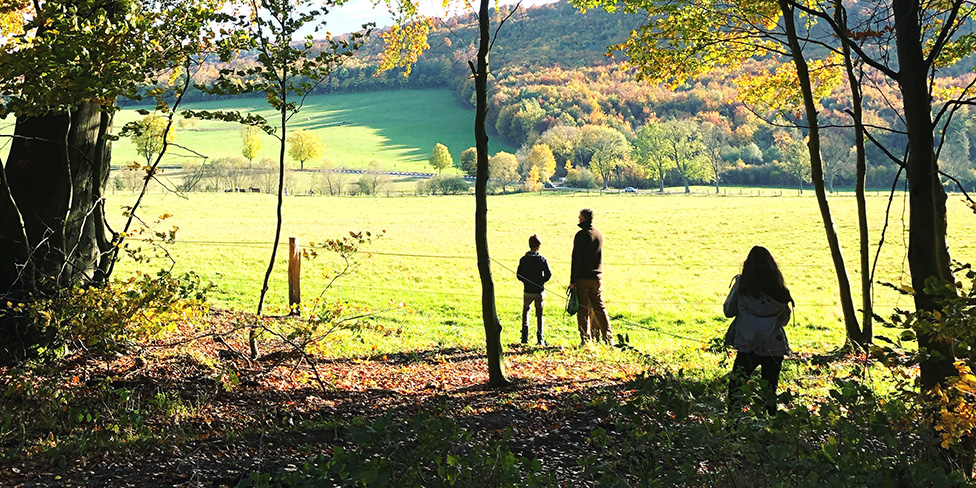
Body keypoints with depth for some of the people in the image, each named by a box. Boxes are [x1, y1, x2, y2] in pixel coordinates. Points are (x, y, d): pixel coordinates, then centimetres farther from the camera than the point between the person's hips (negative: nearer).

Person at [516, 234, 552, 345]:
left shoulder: (523, 260, -2)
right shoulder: (542, 259, -5)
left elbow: (519, 275, -2)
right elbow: (548, 274, -9)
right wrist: (541, 281, 8)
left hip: (527, 291, 1)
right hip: (540, 291, -1)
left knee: (525, 310, 19)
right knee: (539, 313, 8)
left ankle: (525, 335, 6)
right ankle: (540, 338, 5)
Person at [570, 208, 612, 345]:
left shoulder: (581, 235, -11)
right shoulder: (599, 234, 10)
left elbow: (576, 258, -12)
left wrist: (572, 280, -9)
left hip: (582, 277, -6)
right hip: (598, 277, 6)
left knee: (583, 309, -1)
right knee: (599, 307, 12)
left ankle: (585, 339, -1)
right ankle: (608, 336, 9)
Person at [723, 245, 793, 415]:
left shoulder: (742, 286, -10)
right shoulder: (780, 291, -4)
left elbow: (729, 311, 0)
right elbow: (785, 319, 7)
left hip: (747, 347, -2)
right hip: (774, 348, 2)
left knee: (735, 389, 13)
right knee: (770, 393, 13)